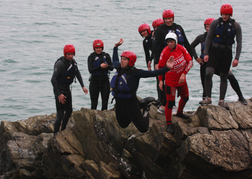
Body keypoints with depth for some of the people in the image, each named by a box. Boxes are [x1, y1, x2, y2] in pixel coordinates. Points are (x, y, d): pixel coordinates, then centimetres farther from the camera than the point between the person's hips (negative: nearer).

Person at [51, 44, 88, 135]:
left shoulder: (73, 61, 2)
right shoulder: (60, 64, -24)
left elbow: (78, 74, 18)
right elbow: (53, 80, -26)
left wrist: (83, 86, 9)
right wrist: (59, 94, -28)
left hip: (67, 89, 9)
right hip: (59, 90, -9)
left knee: (69, 111, 18)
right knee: (60, 115, -10)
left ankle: (63, 131, 33)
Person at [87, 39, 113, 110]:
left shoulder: (106, 56, 4)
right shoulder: (91, 57, -5)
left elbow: (111, 68, 2)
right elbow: (90, 70, -14)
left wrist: (107, 66, -20)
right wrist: (100, 67, -25)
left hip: (105, 80, 3)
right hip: (95, 81, -3)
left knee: (105, 101, 6)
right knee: (94, 102, -1)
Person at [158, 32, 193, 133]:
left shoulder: (181, 49, -8)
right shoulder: (165, 52, -18)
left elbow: (190, 62, -8)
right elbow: (160, 66, -10)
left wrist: (183, 74, -20)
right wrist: (160, 80, -13)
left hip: (181, 79, 5)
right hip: (170, 81, -5)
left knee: (185, 98, 22)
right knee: (170, 102, -6)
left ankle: (179, 113, 51)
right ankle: (169, 124, 7)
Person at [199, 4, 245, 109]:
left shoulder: (235, 26, -3)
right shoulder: (215, 23, -3)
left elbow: (239, 43, -3)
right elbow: (208, 38, 2)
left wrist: (236, 58, -13)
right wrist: (206, 54, -6)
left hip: (226, 53, 1)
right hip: (214, 51, 0)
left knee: (224, 77, 6)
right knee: (208, 74, -18)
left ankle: (221, 101, 15)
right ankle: (208, 98, -8)